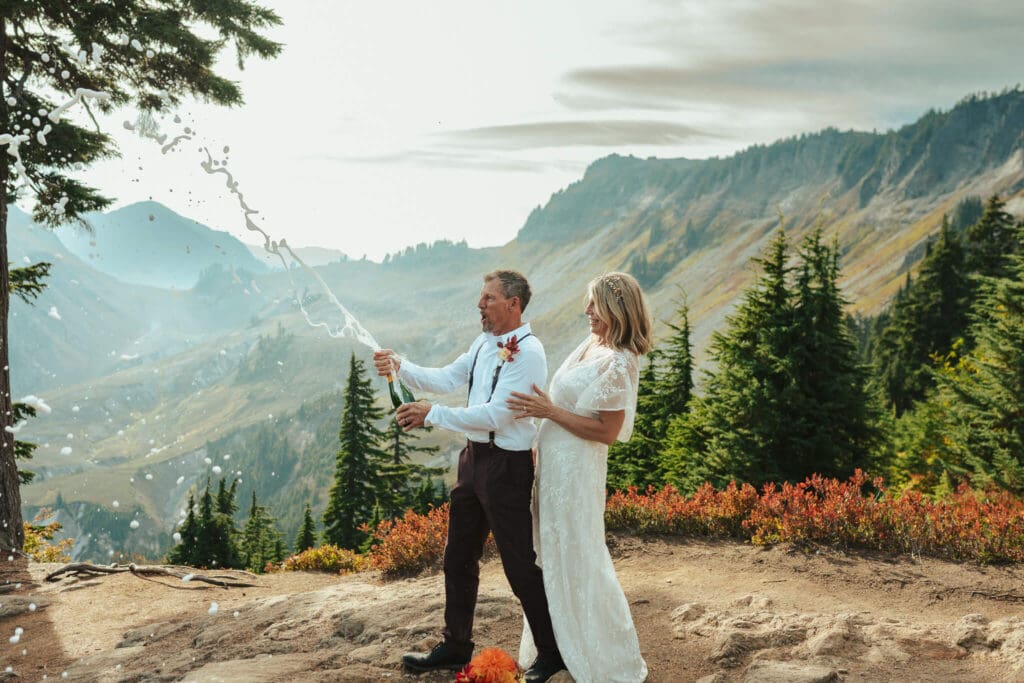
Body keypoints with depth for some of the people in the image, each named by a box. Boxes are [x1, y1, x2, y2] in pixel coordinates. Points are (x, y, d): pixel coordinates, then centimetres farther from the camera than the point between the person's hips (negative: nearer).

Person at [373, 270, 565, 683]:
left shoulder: (527, 352, -18)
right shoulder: (484, 343, 9)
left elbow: (495, 415, -24)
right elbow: (446, 379, 9)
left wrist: (432, 415, -21)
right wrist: (400, 367, -6)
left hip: (506, 466, -9)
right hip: (473, 458, 9)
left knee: (520, 564, 1)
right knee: (458, 559, 17)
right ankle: (456, 647, 33)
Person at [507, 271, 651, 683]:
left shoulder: (618, 363, -21)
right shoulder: (592, 343, 6)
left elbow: (606, 432, -21)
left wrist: (550, 411, -22)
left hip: (575, 468, -9)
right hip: (554, 463, 9)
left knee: (575, 558, 3)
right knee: (555, 555, 20)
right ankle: (557, 646, 38)